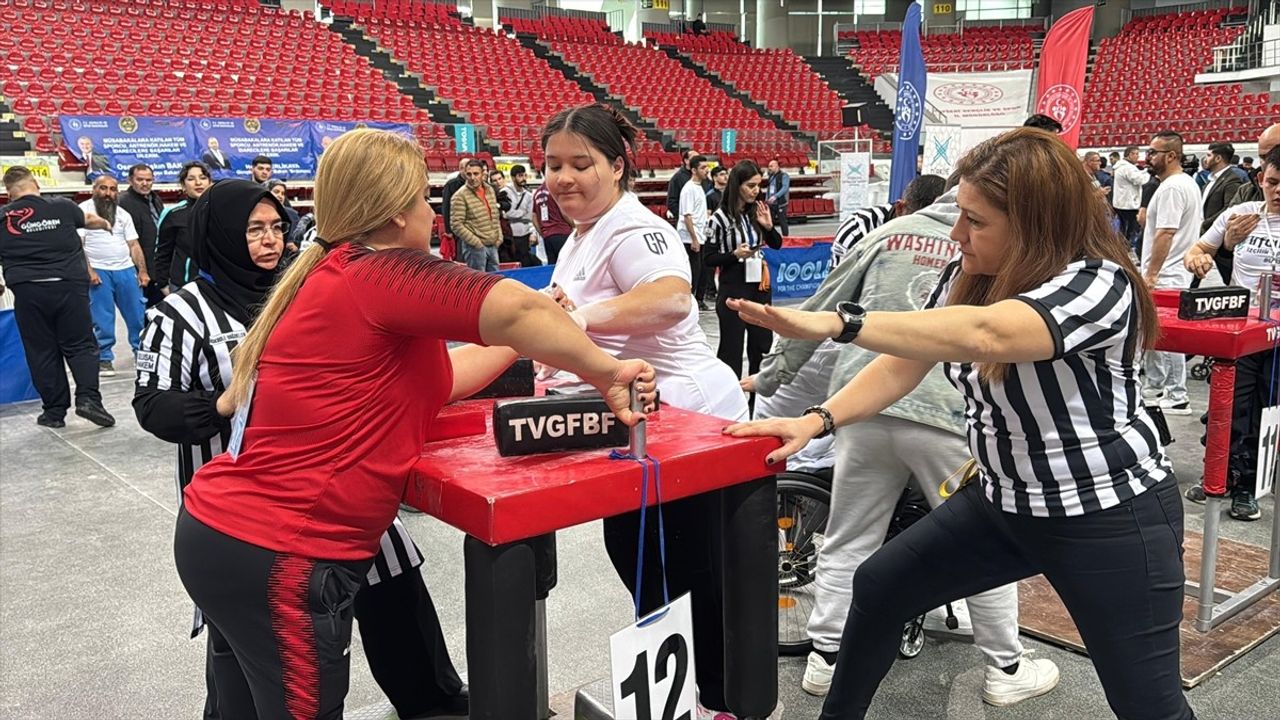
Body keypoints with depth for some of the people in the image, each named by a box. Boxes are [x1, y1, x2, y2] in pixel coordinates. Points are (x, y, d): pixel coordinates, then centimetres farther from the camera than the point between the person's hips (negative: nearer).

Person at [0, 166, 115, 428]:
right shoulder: (62, 207, 2)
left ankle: (54, 411, 12)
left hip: (28, 291, 0)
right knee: (81, 345, 8)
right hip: (70, 286, 0)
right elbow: (89, 220, 23)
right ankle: (88, 397, -9)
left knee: (42, 352, 9)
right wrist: (105, 224, 46)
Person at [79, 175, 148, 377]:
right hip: (98, 272, -4)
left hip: (126, 270, 4)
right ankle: (104, 359, 7)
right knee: (102, 320, -2)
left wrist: (142, 271, 3)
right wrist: (88, 271, -15)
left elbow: (134, 245, 13)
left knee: (138, 315, 3)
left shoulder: (123, 215, 14)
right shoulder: (84, 210, -2)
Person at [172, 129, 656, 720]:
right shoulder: (382, 272, -16)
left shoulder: (329, 275, 12)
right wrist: (604, 372, -17)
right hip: (275, 555, -10)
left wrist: (532, 336, 17)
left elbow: (429, 379, 14)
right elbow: (515, 306, -31)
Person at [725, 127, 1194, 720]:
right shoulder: (966, 277, -2)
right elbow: (907, 361, -3)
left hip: (1110, 515, -7)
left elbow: (983, 335, -44)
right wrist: (818, 420, -17)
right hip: (1003, 499, 7)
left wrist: (838, 324, -47)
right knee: (880, 587, 10)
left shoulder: (1097, 282, -26)